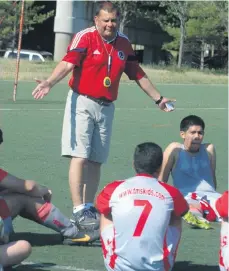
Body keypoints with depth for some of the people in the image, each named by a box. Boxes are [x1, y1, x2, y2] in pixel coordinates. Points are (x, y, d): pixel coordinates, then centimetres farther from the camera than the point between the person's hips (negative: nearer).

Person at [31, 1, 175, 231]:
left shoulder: (123, 43, 10)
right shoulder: (85, 37, -8)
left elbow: (137, 74, 22)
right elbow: (68, 63, -23)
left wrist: (157, 98, 28)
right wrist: (49, 83, -40)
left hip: (106, 107, 5)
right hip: (82, 102, -5)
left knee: (96, 161, 8)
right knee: (79, 157, -10)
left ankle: (89, 207, 16)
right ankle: (78, 210, -11)